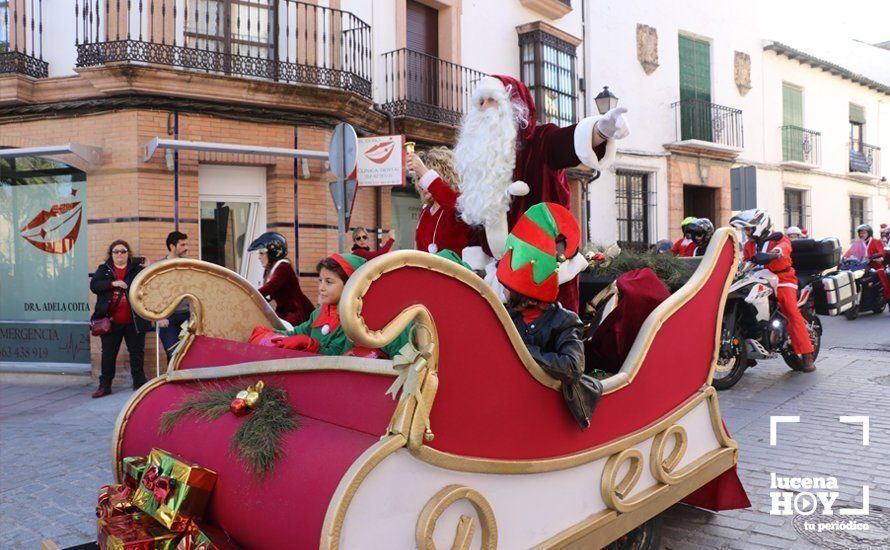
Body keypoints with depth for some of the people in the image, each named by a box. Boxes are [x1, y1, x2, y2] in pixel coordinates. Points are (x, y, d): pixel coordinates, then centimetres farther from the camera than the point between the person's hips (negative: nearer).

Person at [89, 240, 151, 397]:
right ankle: (105, 385, 17)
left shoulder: (137, 269, 6)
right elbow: (94, 285, -5)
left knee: (137, 352, 6)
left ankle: (139, 383, 17)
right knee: (108, 353, 8)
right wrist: (112, 283, -19)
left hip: (134, 321, -1)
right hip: (110, 321, 1)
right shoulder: (103, 269, 9)